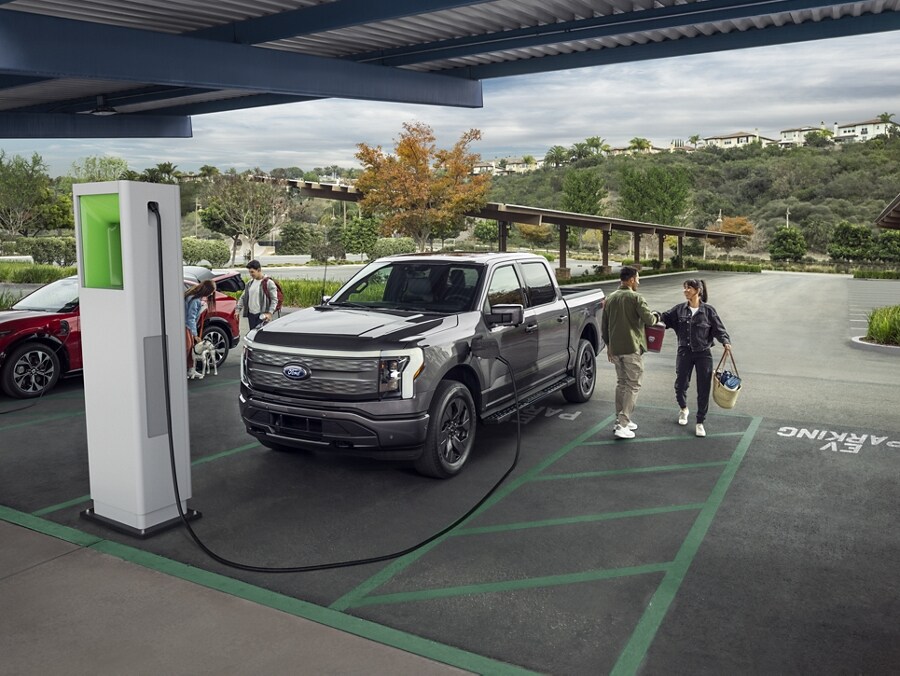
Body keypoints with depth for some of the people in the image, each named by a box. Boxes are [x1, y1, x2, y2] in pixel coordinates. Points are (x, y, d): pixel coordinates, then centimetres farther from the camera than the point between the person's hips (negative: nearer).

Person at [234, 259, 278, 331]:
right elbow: (243, 297, 17)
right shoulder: (250, 283, 12)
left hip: (262, 315, -6)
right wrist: (237, 309, 7)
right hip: (251, 314, 7)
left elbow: (274, 299, -9)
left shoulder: (268, 283, -8)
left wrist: (270, 313, -18)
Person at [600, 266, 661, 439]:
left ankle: (621, 420, 21)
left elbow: (604, 325, 15)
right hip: (632, 348, -7)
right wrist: (656, 316, 9)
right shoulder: (636, 297, -11)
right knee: (633, 385, -1)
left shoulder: (610, 298, 11)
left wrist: (608, 344, 23)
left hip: (615, 348, 7)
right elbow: (648, 319, -14)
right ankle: (622, 425, -7)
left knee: (621, 383, 17)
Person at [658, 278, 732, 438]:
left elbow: (719, 329, -3)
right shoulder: (679, 309, 1)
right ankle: (683, 409, 41)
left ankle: (700, 423, 15)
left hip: (703, 354, -2)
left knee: (703, 389, 2)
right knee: (680, 385, 9)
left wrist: (725, 341, -19)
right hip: (684, 353, 2)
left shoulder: (708, 311, -4)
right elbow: (665, 318, 0)